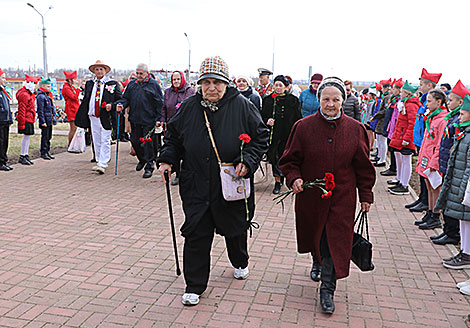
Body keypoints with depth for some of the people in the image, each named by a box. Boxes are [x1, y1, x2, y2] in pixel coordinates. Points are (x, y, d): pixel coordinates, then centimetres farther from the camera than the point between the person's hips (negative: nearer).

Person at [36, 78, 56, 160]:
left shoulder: (48, 95, 16)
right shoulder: (41, 96, -12)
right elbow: (40, 110, -16)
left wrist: (54, 118, 20)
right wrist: (43, 121, -19)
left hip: (50, 121, 9)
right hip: (45, 121, -9)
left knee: (49, 137, 13)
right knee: (45, 137, -3)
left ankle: (47, 152, 21)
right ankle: (43, 153, 4)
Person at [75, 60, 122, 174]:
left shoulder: (113, 84, 1)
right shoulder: (89, 83, 14)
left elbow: (120, 99, 1)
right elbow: (85, 100, 20)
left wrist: (111, 105, -17)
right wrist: (82, 116, 14)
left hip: (106, 117, -5)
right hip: (93, 117, 5)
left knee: (105, 141, -7)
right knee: (96, 142, 11)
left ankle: (102, 165, -8)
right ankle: (99, 161, 22)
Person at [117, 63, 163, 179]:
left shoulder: (154, 84, -3)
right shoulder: (132, 84, 11)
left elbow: (159, 103, -4)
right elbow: (126, 98, 16)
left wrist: (158, 119, -10)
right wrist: (122, 104, -6)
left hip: (148, 121, -5)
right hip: (135, 119, 5)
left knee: (148, 143, -3)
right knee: (135, 141, 12)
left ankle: (149, 167, 7)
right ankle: (142, 160, 36)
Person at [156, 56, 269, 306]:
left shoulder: (243, 106, -6)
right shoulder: (189, 108, 1)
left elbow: (260, 138, -1)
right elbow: (173, 137, 12)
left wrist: (247, 161, -16)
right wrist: (167, 160, -3)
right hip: (196, 187, 1)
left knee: (235, 230, 19)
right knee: (196, 235, 3)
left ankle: (240, 263, 50)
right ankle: (194, 286, 19)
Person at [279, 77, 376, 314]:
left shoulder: (355, 129, -2)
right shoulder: (304, 127, -6)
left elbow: (363, 167, 5)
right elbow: (290, 159, 1)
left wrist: (365, 195, 5)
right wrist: (294, 178, -17)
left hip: (342, 199, 0)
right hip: (310, 197, 1)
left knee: (335, 243, -2)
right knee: (316, 239, 18)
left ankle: (327, 290, 12)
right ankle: (319, 263, 50)